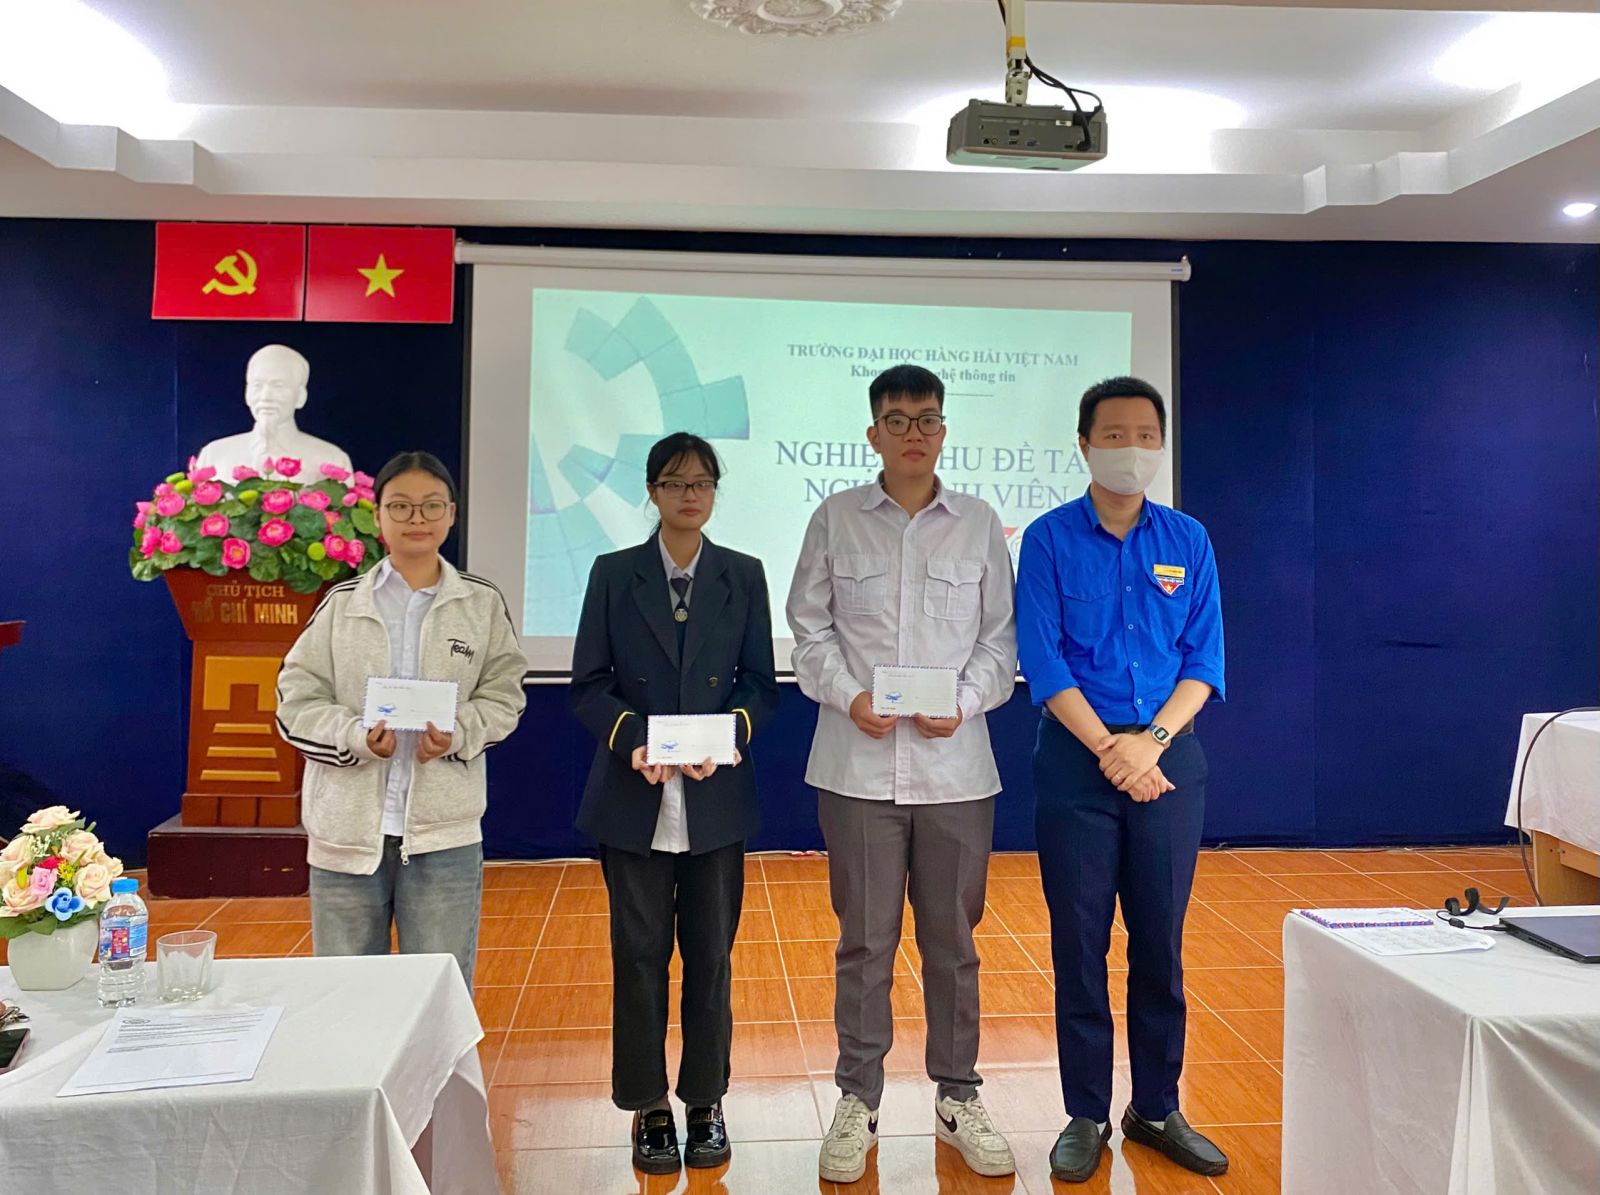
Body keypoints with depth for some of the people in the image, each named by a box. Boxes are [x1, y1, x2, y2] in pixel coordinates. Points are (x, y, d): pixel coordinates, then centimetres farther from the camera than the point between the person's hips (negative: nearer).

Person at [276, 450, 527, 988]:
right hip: (347, 829, 1)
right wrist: (355, 737, -17)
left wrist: (458, 734, -16)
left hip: (444, 831, 0)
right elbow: (297, 700, 1)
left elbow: (502, 694, 3)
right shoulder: (341, 603, 4)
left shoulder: (482, 603, 4)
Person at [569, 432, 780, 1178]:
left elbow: (762, 684, 4)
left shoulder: (743, 576, 5)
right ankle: (649, 1108, 22)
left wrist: (730, 733, -16)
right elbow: (587, 686, 0)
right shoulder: (614, 574, 3)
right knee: (640, 954, 7)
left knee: (710, 953, 9)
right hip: (633, 798, 0)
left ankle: (706, 1103, 25)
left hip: (717, 799, 1)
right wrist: (635, 738, -17)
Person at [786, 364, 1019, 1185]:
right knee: (865, 939, 7)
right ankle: (858, 1103, 23)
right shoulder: (836, 519, 4)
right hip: (859, 765, -1)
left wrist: (965, 701, -9)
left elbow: (1001, 635, 7)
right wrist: (847, 695, -10)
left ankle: (957, 1099, 27)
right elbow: (809, 626, 5)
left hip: (955, 765, 1)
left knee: (952, 939, 11)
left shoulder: (979, 524, 6)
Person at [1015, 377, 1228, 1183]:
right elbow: (1042, 661, -8)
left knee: (1160, 943, 11)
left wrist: (1152, 740, -12)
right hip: (1077, 759, -2)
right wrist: (1111, 750, -14)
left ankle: (1157, 1109, 27)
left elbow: (1203, 660, 2)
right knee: (1080, 944, 5)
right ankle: (1087, 1116, 20)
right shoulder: (1050, 539, -2)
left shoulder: (1188, 542, 6)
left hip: (1169, 758, 2)